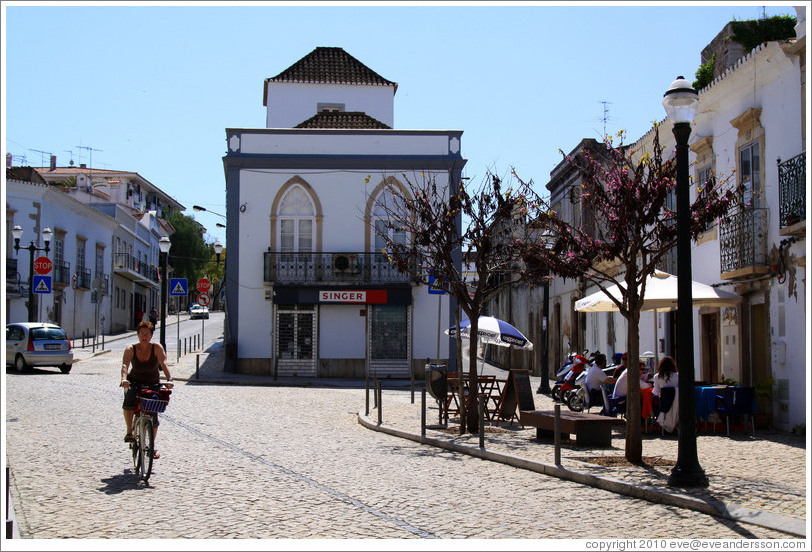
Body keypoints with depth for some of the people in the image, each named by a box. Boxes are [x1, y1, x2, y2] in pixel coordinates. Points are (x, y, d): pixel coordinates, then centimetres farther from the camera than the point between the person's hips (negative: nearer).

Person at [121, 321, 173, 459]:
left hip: (153, 385, 0)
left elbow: (163, 363, -30)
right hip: (134, 383, 0)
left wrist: (169, 379, -47)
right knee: (128, 402, -33)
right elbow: (125, 365, -30)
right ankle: (129, 431, -12)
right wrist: (124, 379, -51)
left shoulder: (157, 348, -16)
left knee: (153, 417, -6)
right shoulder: (131, 349, -15)